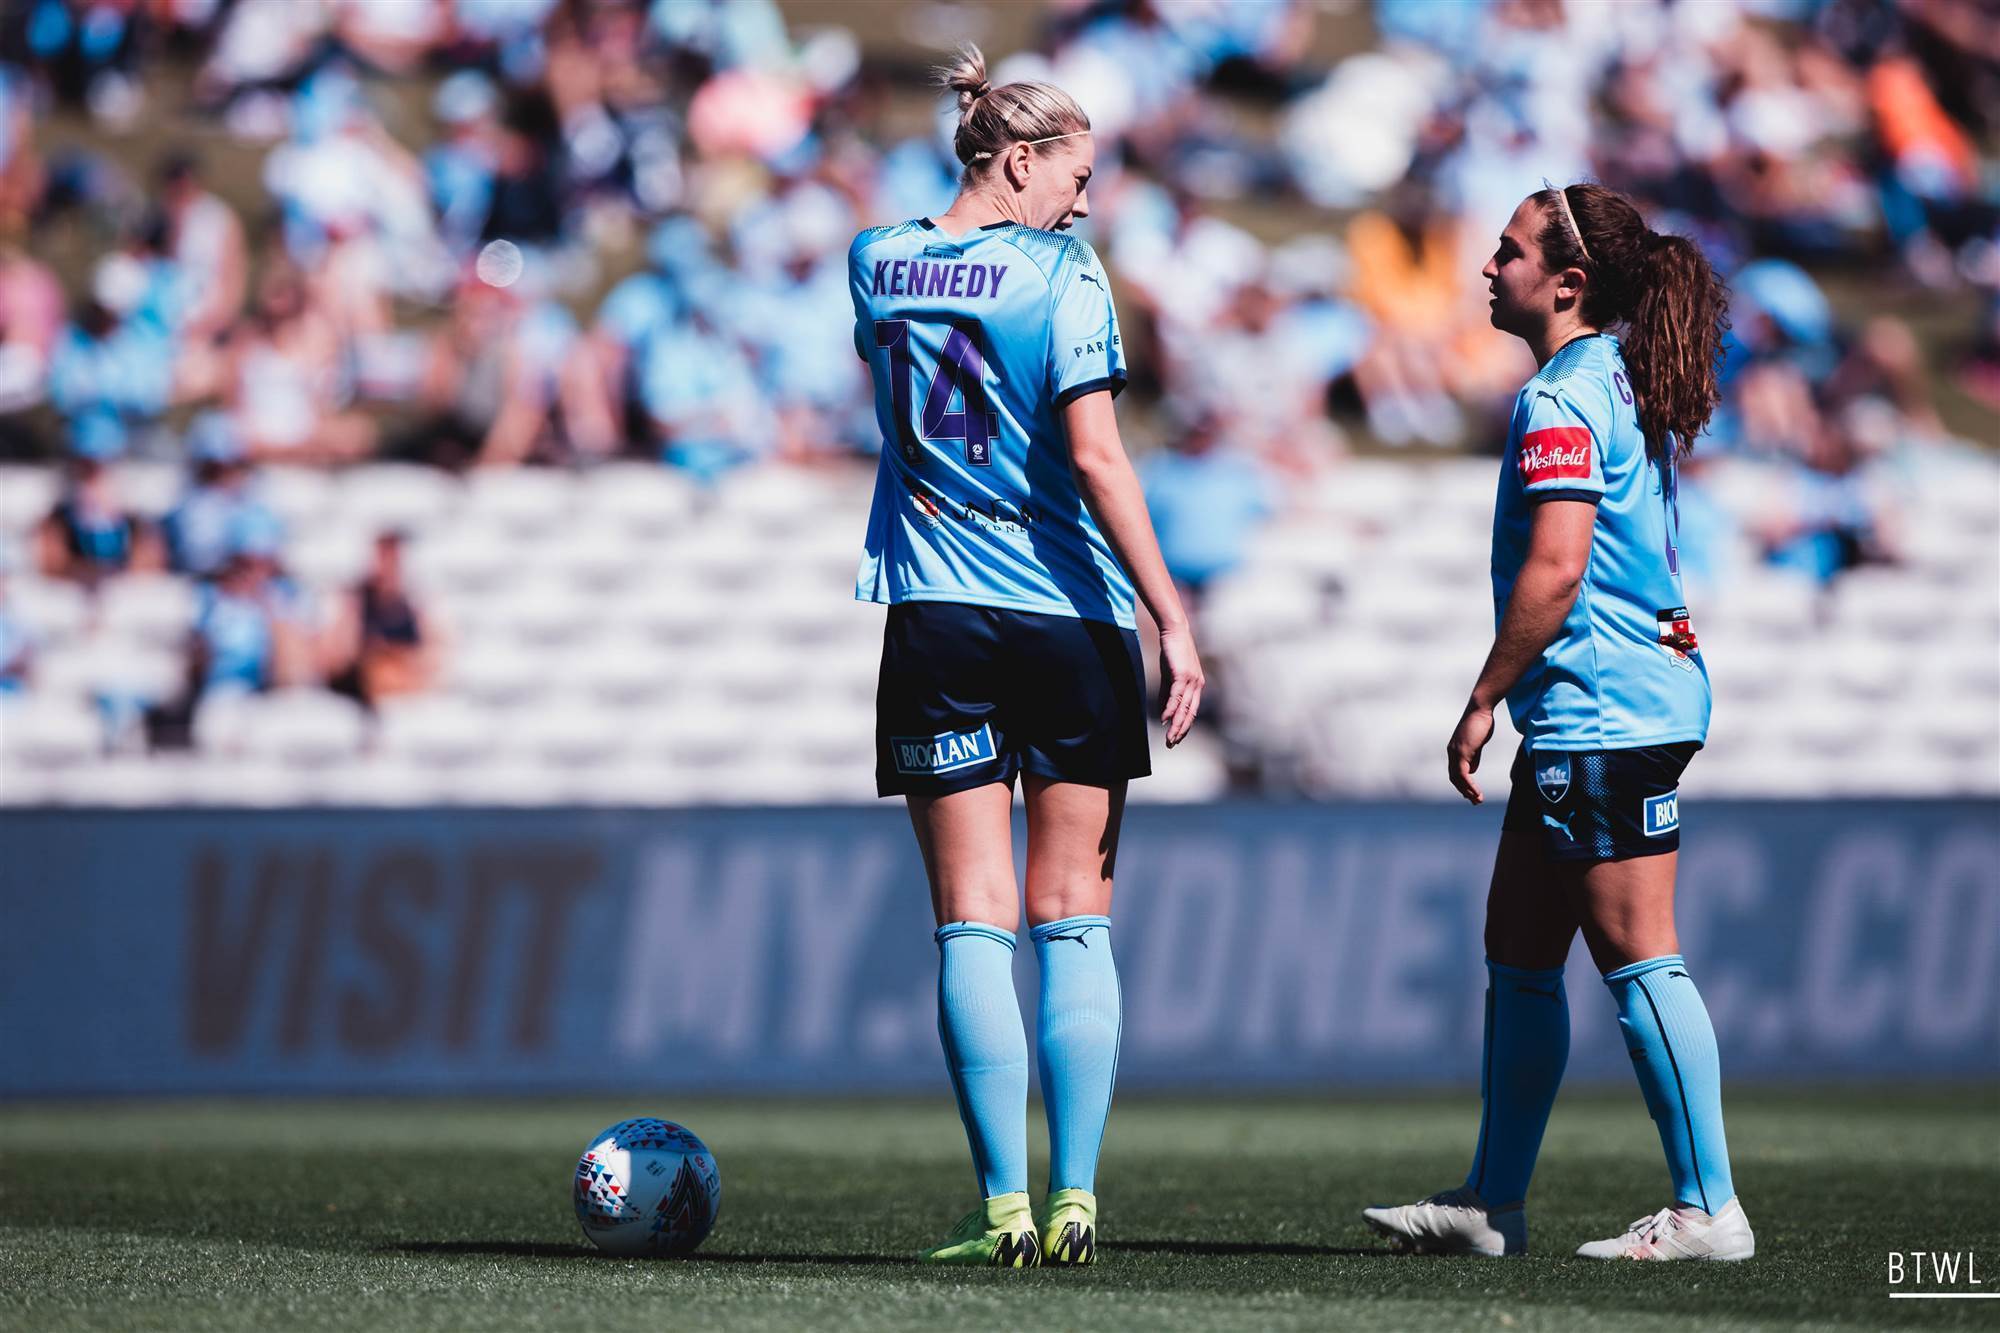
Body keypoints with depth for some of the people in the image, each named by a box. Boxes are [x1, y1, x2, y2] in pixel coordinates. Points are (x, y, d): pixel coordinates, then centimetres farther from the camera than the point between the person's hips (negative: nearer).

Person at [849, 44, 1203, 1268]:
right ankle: (1075, 1199, 0)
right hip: (1069, 620, -3)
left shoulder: (876, 264, 6)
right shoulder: (1062, 276, -8)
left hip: (937, 619, 3)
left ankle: (1006, 1203, -6)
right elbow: (1094, 455, -14)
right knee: (1076, 922, 5)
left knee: (973, 923, 1)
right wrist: (1171, 616, -13)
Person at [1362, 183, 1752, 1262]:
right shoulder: (1624, 385, 16)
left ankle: (1710, 1208, -7)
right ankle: (1492, 1205, 18)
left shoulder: (1562, 400, -14)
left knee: (1636, 956, -8)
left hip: (1602, 716, -10)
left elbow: (1555, 568, -21)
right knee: (1517, 954, 13)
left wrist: (1482, 703, -15)